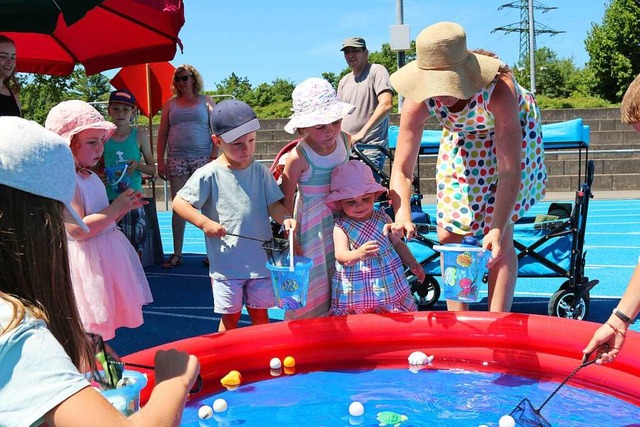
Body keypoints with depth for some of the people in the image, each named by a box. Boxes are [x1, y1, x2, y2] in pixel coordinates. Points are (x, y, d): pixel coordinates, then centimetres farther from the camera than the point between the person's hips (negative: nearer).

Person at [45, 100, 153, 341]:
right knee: (89, 333, 1)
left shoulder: (90, 177, 9)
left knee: (104, 321, 21)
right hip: (86, 260, -10)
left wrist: (125, 207, 3)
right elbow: (77, 230, -27)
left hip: (107, 254, 10)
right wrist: (116, 208, -21)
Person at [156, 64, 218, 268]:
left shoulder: (206, 101, 9)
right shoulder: (170, 104, 14)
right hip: (176, 160, 2)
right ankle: (177, 254, 7)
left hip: (202, 158, -2)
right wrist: (160, 161, 3)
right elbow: (162, 134, 12)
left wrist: (214, 156, -8)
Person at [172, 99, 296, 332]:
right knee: (230, 315, 10)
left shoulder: (260, 171, 2)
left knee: (260, 313, 15)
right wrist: (204, 222, -19)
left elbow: (273, 203, 3)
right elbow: (179, 202, -6)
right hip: (226, 262, -3)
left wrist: (285, 218, -18)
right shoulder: (209, 174, -8)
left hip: (260, 259, 3)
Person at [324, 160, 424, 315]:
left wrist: (413, 264, 8)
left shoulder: (382, 218, 4)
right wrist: (358, 254, -41)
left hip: (390, 287, 4)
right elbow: (340, 255, -21)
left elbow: (397, 243, 17)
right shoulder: (341, 227, -8)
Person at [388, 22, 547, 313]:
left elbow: (509, 170, -41)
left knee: (500, 242, -12)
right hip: (463, 139, 4)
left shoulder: (498, 89, -42)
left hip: (512, 133, -3)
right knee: (448, 236, 1)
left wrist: (498, 229, -49)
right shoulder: (419, 102, -32)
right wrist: (402, 215, -48)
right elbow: (401, 170, -30)